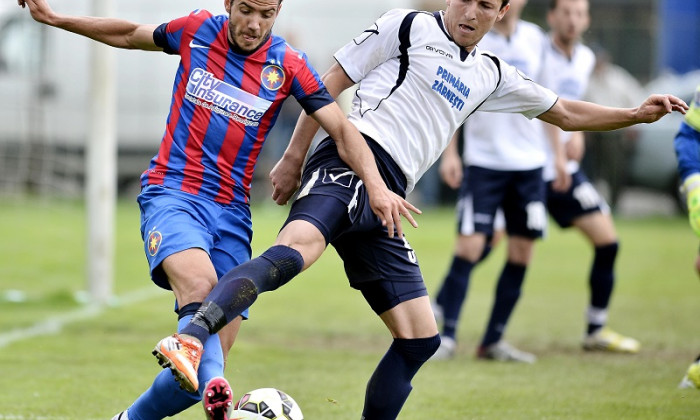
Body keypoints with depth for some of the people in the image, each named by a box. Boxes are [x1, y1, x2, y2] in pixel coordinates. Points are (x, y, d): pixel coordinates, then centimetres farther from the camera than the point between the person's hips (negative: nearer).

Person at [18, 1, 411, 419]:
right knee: (199, 285, -35)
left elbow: (341, 128, -3)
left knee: (205, 368, -6)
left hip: (232, 212, 2)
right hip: (172, 194, -2)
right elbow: (131, 35, 20)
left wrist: (376, 186, -18)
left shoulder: (288, 66, 1)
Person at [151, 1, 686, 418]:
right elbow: (329, 85, 8)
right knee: (296, 249, -38)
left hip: (383, 203, 8)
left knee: (420, 339, 4)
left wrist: (638, 114, 25)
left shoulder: (491, 75, 26)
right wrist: (291, 158, 2)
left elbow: (566, 114, 36)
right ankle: (190, 338, -55)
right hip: (350, 164, -8)